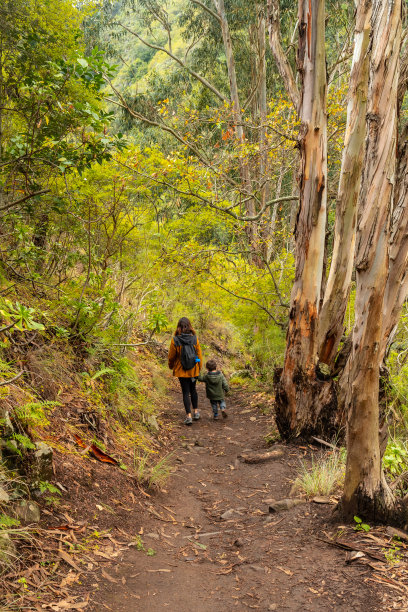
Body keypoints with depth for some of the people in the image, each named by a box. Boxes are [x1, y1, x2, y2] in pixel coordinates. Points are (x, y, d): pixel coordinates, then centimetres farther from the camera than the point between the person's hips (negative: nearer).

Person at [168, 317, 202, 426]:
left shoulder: (175, 340, -14)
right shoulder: (194, 338, -8)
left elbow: (171, 356, -3)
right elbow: (199, 354, 0)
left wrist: (171, 366, 16)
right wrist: (199, 368, 14)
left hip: (181, 370, -2)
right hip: (194, 370, 2)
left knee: (186, 392, 5)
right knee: (193, 390, 21)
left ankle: (189, 416, -1)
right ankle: (196, 411, 27)